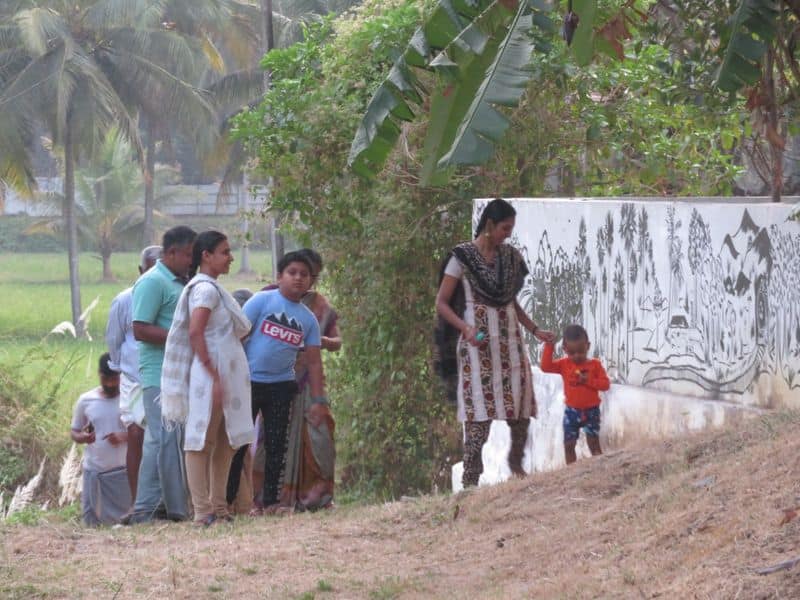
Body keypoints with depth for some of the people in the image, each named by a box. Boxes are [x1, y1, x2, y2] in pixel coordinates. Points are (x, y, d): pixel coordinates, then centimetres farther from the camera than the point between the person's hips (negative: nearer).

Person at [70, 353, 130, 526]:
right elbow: (74, 432, 11)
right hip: (94, 471, 2)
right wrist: (82, 437, -11)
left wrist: (125, 437, -20)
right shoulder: (86, 401, 4)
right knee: (93, 523, 5)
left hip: (122, 471, -2)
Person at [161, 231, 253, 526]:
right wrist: (214, 377, -23)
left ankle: (218, 508, 17)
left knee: (226, 441, 12)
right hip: (210, 375, -10)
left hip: (228, 376, 10)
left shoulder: (212, 288, 18)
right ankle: (203, 512, -7)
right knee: (202, 441, -7)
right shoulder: (205, 289, -12)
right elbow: (195, 333, -21)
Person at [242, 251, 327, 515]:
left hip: (282, 386, 4)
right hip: (248, 381, -4)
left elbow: (313, 361, 9)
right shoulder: (262, 301, -4)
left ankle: (271, 501, 12)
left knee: (277, 446, 5)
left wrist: (318, 399, 2)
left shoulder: (308, 319, 8)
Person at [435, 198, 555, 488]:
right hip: (477, 343, -5)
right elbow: (442, 303, -4)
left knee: (522, 404, 0)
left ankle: (516, 461, 23)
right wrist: (466, 328, -19)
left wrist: (535, 330, 12)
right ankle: (470, 479, -6)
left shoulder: (510, 256, 11)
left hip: (509, 339, 5)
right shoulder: (463, 257, -5)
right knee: (479, 410, -9)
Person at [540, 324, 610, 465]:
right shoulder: (564, 365, -3)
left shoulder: (595, 365, -6)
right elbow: (546, 366, -14)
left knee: (594, 444, 2)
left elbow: (605, 384, -10)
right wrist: (549, 346, -18)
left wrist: (588, 380, -23)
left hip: (591, 410, -2)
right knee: (569, 444, 5)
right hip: (572, 411, 2)